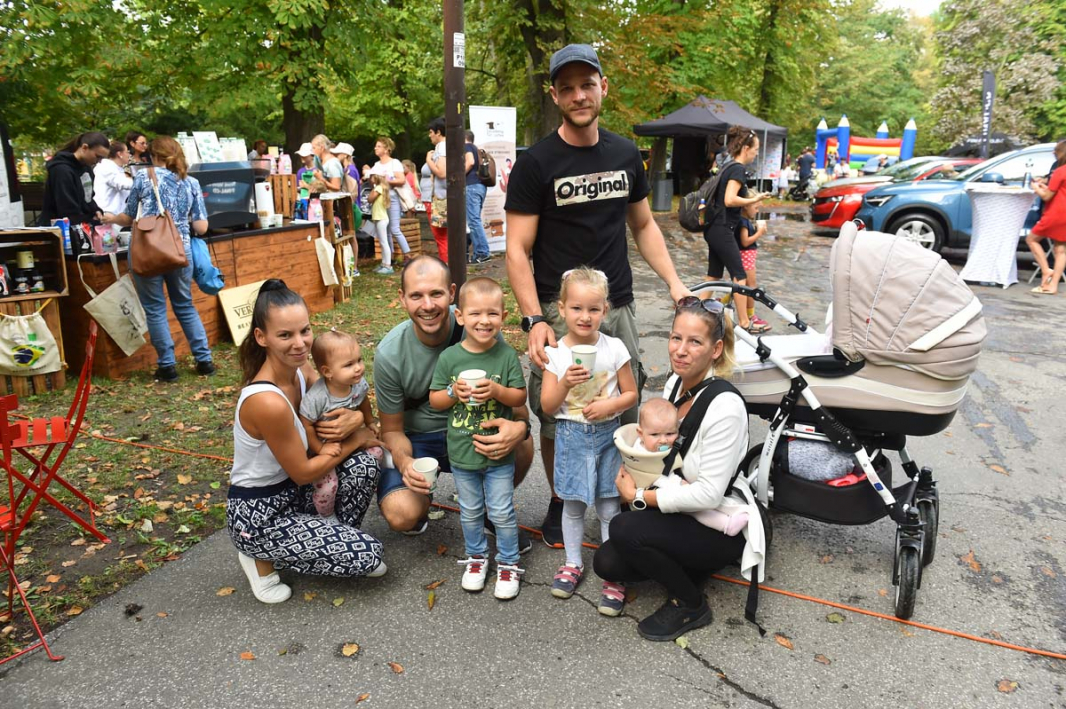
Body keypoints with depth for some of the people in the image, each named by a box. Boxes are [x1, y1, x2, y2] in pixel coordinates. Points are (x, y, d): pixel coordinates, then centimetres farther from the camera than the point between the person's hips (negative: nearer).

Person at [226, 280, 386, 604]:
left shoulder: (299, 368, -7)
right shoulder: (267, 402, -32)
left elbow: (345, 405, 4)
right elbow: (303, 472, -20)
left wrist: (354, 419, -19)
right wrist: (356, 439, -10)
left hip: (290, 492, 7)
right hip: (257, 516, -7)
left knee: (364, 464, -13)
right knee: (368, 555, -13)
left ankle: (340, 538, 10)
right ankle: (264, 558, 6)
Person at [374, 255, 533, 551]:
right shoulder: (389, 354, -19)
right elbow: (392, 428, -6)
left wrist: (520, 425, -39)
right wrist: (405, 463, -30)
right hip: (416, 440, -1)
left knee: (521, 446, -30)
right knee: (402, 515, -28)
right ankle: (422, 498, 13)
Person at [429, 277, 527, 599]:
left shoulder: (507, 355, -10)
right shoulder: (449, 357, -8)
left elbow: (520, 397, -6)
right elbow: (434, 401, 0)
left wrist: (497, 390, -24)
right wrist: (454, 393, -19)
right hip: (461, 452, 2)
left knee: (502, 512, 9)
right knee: (470, 511, 19)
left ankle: (508, 563, 29)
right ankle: (476, 557, 40)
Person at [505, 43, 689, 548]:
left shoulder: (626, 155, 8)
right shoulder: (535, 164, -6)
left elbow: (644, 226, 17)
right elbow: (518, 250, -8)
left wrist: (673, 282, 4)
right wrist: (534, 320, -19)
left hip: (618, 306, 4)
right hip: (558, 312, -3)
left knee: (624, 414, 8)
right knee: (556, 419, 7)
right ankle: (560, 503, 30)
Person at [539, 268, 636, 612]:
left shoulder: (614, 348, -7)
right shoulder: (555, 353, -7)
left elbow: (631, 394, 1)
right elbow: (547, 406, -6)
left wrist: (609, 406, -17)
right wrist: (565, 382, -23)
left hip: (607, 434, 0)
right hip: (572, 437, 1)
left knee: (609, 508, 6)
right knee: (572, 505, 14)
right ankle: (573, 564, 33)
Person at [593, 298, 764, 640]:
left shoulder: (725, 406, -27)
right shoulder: (675, 382, -2)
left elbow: (709, 494, -26)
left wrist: (639, 496, -19)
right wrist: (631, 474, -3)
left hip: (722, 527, -7)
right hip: (680, 510, 7)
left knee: (624, 528, -27)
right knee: (606, 563, -5)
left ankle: (690, 604, -2)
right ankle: (681, 569, 17)